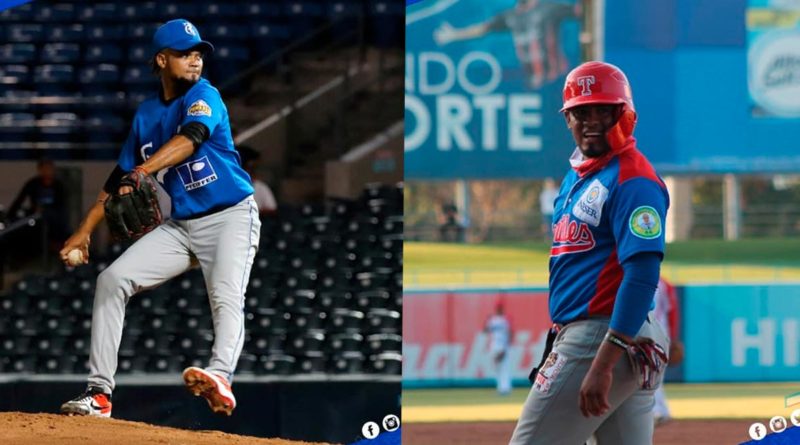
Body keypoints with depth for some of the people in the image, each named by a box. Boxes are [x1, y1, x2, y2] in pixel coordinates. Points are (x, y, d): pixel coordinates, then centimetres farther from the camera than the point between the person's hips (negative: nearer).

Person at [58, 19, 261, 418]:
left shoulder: (203, 95, -10)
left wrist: (148, 168, -48)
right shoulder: (146, 114, 8)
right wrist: (85, 230, 8)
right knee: (112, 280, -5)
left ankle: (220, 377, -53)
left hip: (230, 217, -6)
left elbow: (192, 137, -31)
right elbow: (120, 177, 15)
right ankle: (99, 391, -5)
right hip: (181, 225, 6)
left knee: (226, 297, -29)